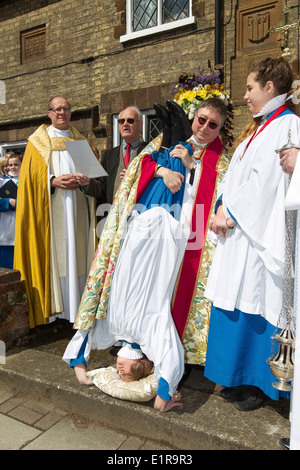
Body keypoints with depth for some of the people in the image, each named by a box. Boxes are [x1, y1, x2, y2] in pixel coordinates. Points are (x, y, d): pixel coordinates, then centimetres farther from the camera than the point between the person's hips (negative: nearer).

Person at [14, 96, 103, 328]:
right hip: (51, 212, -2)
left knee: (78, 255, 1)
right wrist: (53, 181, -16)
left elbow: (98, 183, 13)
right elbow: (30, 178, 1)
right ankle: (55, 309, 3)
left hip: (78, 212, 2)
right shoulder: (38, 142, 11)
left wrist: (87, 181, -9)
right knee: (55, 256, -5)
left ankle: (78, 308, 8)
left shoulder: (81, 142, 18)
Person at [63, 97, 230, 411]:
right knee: (123, 287, 0)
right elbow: (145, 160, 8)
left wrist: (191, 165, -3)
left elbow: (211, 196, 3)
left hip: (172, 234, 0)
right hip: (142, 223, 0)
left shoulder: (217, 160, 17)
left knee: (157, 298, -1)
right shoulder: (168, 141, 19)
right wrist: (163, 170, -10)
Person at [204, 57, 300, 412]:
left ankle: (258, 383, 18)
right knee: (237, 301, 12)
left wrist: (230, 214, -12)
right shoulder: (257, 128, 21)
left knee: (255, 303, -2)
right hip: (238, 229, 9)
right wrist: (223, 208, 0)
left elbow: (264, 182, -17)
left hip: (260, 232, -9)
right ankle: (240, 378, 28)